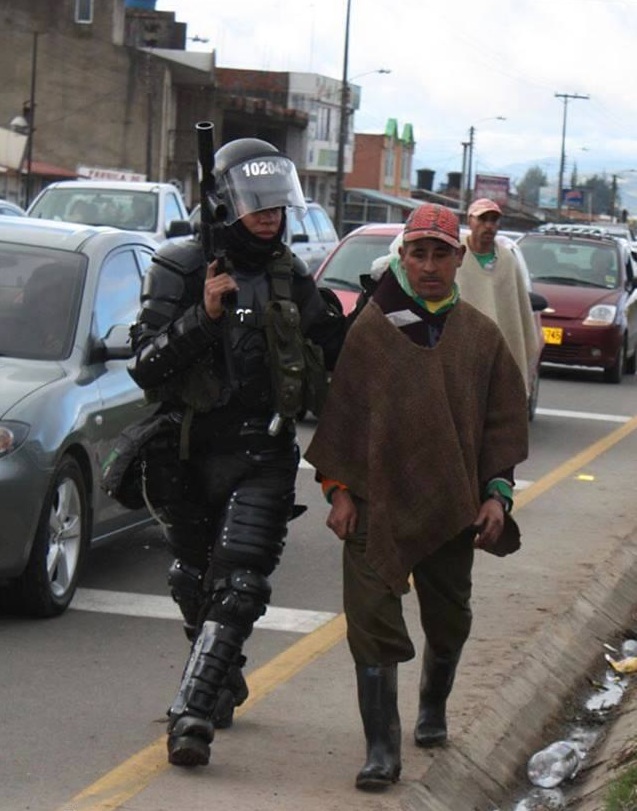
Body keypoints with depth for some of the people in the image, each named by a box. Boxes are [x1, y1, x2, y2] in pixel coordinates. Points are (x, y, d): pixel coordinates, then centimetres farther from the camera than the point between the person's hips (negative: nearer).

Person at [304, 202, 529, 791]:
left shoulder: (481, 336, 5)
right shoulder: (370, 330, -1)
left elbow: (504, 420, 9)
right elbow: (340, 413, 2)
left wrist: (496, 493, 1)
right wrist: (338, 489, -3)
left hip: (452, 509, 2)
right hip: (376, 505, -2)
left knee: (449, 622, 15)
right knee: (373, 625, -8)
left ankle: (434, 709, 42)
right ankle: (382, 749, -2)